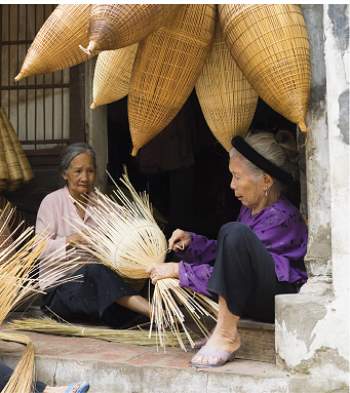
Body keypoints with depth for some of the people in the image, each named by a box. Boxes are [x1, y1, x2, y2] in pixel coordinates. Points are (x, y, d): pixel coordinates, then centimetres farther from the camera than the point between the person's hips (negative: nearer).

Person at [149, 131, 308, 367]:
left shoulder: (281, 217, -18)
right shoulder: (249, 209, 9)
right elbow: (226, 254, 9)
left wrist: (180, 270, -15)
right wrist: (191, 242, -6)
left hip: (284, 299, -9)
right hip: (253, 301, 9)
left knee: (235, 232, -30)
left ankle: (227, 334, -23)